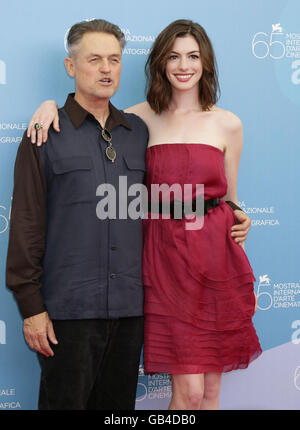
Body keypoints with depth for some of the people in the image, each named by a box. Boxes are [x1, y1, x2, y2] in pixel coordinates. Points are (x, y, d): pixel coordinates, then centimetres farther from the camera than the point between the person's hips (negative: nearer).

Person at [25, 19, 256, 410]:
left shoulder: (227, 124, 5)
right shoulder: (144, 118, 5)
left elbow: (230, 200, 11)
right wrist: (51, 105, -4)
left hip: (215, 255, 1)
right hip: (165, 256, -1)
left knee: (210, 389, 9)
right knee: (188, 391, -2)